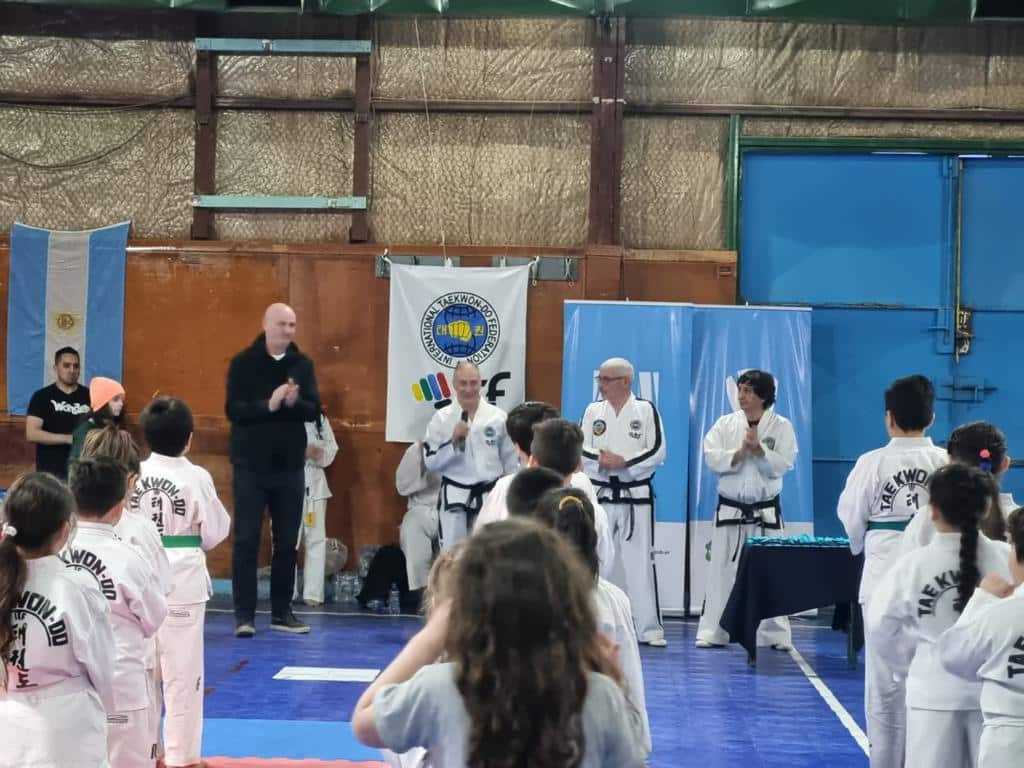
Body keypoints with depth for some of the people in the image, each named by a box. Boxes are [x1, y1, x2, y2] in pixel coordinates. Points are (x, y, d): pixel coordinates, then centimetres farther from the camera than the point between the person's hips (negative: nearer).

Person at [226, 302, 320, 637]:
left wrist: (294, 402, -22)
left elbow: (314, 410, -1)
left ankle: (282, 612, 16)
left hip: (290, 466, 3)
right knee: (246, 540, -2)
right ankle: (244, 614, 2)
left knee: (287, 541, 7)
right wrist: (268, 404, -26)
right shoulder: (243, 363, -3)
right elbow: (234, 409, -11)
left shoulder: (302, 364, 5)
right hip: (250, 465, -3)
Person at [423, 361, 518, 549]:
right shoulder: (441, 418, -4)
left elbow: (510, 461, 6)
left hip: (489, 496, 1)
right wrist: (453, 442, -19)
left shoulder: (497, 416, -1)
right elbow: (431, 463, -5)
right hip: (455, 497, -1)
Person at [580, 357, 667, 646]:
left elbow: (657, 452, -8)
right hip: (600, 496, 3)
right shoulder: (593, 410, 7)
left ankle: (649, 629, 1)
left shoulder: (646, 410, -2)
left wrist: (624, 463, -18)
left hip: (636, 497, -3)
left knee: (640, 562, -4)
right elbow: (579, 449, -1)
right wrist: (601, 460, -19)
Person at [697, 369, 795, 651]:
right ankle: (713, 633, 9)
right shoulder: (726, 423, 3)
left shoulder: (781, 426, -1)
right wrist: (740, 452, -20)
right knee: (721, 571, 2)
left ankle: (775, 635, 12)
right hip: (730, 509, 1)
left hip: (766, 511, -1)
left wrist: (758, 449, -23)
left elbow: (782, 465, -10)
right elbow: (712, 458, -7)